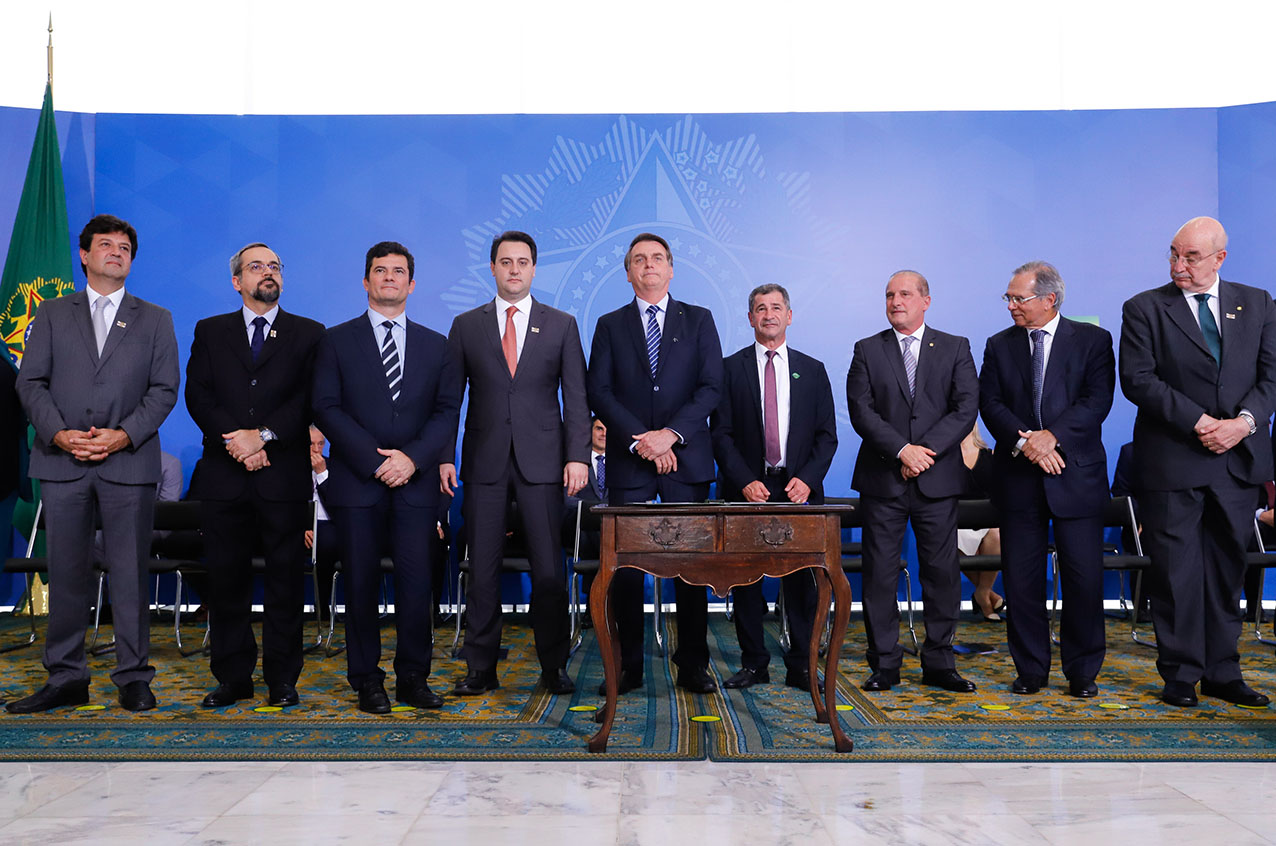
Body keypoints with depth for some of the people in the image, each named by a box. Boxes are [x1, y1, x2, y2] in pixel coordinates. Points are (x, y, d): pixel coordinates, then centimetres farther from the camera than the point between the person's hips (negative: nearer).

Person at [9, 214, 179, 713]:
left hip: (129, 461, -1)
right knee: (66, 573, 5)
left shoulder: (155, 320, 12)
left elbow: (164, 389, 4)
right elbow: (30, 381, 7)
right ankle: (66, 679, 16)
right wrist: (58, 433, -9)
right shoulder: (52, 314, 15)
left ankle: (133, 677, 9)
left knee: (130, 573, 0)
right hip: (62, 462, 1)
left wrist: (125, 434, -11)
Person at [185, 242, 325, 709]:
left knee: (286, 579, 3)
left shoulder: (309, 334, 8)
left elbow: (310, 399, -3)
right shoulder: (210, 332, 14)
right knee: (226, 580, 7)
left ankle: (282, 679, 14)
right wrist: (236, 442, -12)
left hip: (284, 476, -1)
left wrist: (263, 436, -15)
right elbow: (197, 394, 2)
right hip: (224, 477, 2)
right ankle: (233, 677, 19)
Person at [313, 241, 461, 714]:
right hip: (357, 481, -1)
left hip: (416, 482, 1)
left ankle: (413, 678, 12)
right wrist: (375, 459, -11)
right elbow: (326, 408, -2)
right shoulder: (337, 341, 7)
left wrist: (413, 457, -9)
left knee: (416, 583, 0)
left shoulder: (435, 346, 13)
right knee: (361, 583, 4)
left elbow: (447, 410, 6)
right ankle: (367, 680, 15)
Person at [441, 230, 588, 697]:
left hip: (541, 461, -1)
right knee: (482, 568, 4)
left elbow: (576, 397, 3)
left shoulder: (562, 325, 8)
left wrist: (577, 456, -6)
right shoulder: (466, 325, 9)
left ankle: (554, 667, 13)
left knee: (549, 569, 0)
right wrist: (443, 455, -1)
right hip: (484, 462, 1)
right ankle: (481, 669, 16)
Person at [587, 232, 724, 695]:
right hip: (628, 463, 0)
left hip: (687, 459, 0)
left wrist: (671, 434, -12)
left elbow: (711, 387, 0)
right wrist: (639, 439, -11)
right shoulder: (610, 325, 11)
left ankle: (693, 665, 13)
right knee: (625, 566, 2)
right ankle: (628, 665, 12)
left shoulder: (699, 320, 10)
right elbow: (600, 393, 1)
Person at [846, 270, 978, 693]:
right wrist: (903, 450, -15)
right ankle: (884, 665, 12)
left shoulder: (955, 349, 8)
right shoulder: (867, 351, 7)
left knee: (942, 572, 4)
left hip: (938, 480, 1)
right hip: (882, 479, 0)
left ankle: (939, 664, 17)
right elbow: (861, 410, -3)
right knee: (879, 574, 2)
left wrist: (928, 450, -13)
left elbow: (966, 408, -2)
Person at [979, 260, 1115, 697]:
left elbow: (1098, 400, -7)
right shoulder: (999, 346, 9)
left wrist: (1051, 435, -19)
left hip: (1076, 475, -2)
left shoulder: (1093, 340, 3)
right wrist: (1024, 440, -16)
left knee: (1084, 577, 1)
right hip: (1018, 478, 2)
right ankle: (1030, 670, 18)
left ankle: (1082, 672, 17)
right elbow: (990, 404, 0)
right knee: (1021, 579, 5)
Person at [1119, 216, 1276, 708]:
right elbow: (1137, 380, -9)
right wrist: (1198, 422, -16)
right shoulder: (1144, 309, 0)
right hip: (1172, 461, -3)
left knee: (1226, 569, 10)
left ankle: (1222, 673, 21)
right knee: (1176, 571, 2)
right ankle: (1181, 674, 13)